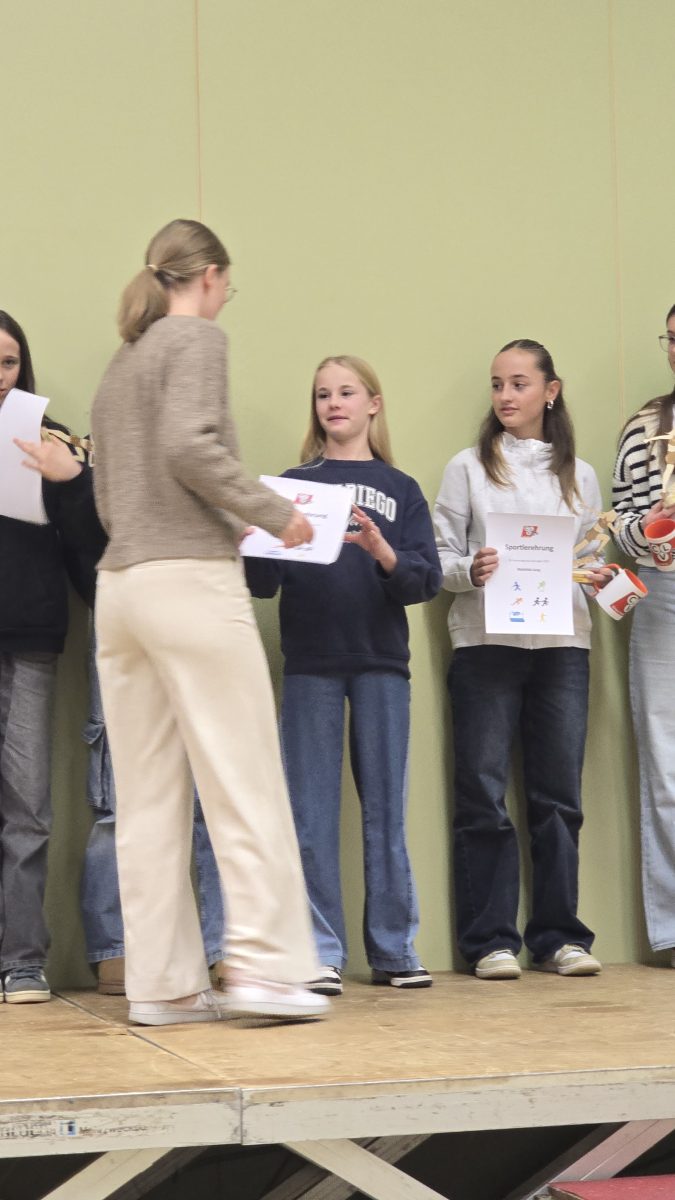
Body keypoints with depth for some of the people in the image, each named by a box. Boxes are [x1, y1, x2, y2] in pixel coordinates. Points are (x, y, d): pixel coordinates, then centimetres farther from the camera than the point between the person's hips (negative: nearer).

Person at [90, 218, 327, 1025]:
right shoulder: (197, 337, -1)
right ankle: (265, 965, -7)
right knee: (243, 779, -5)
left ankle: (162, 983, 6)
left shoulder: (121, 362, 22)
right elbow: (191, 446, -17)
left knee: (148, 798, 6)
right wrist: (274, 514, -7)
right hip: (191, 579, -8)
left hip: (120, 586, 8)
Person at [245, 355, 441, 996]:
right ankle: (321, 952, 4)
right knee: (311, 812, 0)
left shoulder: (400, 489, 9)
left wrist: (382, 552, -20)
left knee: (384, 807, 5)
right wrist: (252, 547, -18)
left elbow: (427, 581, -2)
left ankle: (394, 948, 11)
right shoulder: (292, 485, 9)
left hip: (381, 661, 0)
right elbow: (263, 581, 2)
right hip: (310, 662, 0)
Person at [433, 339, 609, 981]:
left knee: (558, 794, 1)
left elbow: (592, 558, 18)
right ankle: (491, 940, 0)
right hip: (485, 643, -2)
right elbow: (439, 559, 3)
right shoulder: (468, 468, 8)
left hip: (562, 644, 2)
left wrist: (600, 579, -3)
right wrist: (471, 570, -16)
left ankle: (559, 935, 8)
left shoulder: (578, 475, 16)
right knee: (483, 794, -5)